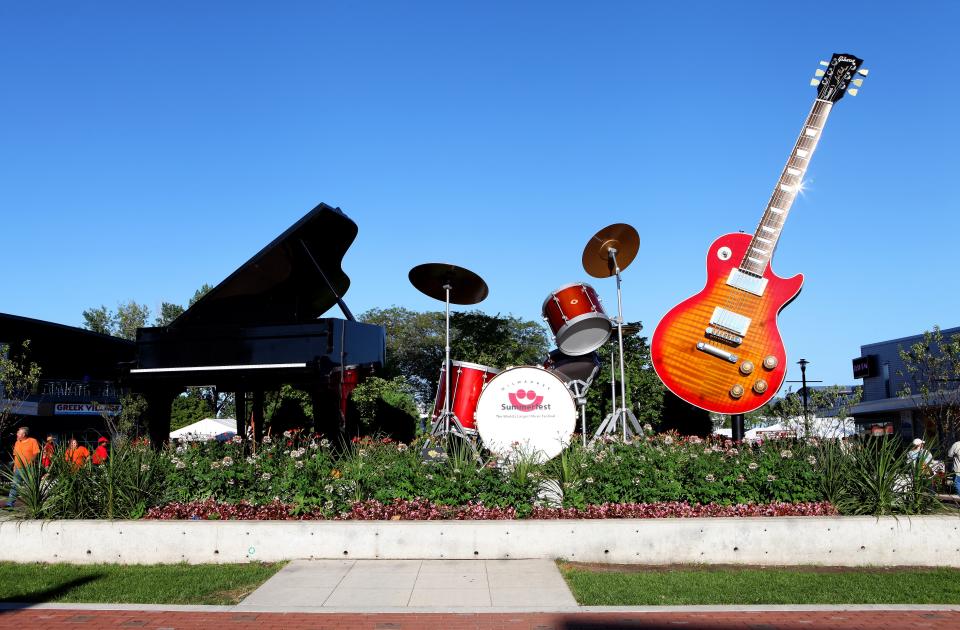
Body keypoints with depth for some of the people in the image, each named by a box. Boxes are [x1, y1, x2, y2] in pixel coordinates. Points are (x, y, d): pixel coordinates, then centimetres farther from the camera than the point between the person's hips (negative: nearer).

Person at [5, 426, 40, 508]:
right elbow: (15, 455, 20)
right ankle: (10, 503, 1)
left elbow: (36, 454, -10)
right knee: (14, 486, 1)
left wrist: (30, 463, -15)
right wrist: (14, 466, 15)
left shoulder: (33, 441, -6)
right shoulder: (17, 443, 14)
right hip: (18, 468, 6)